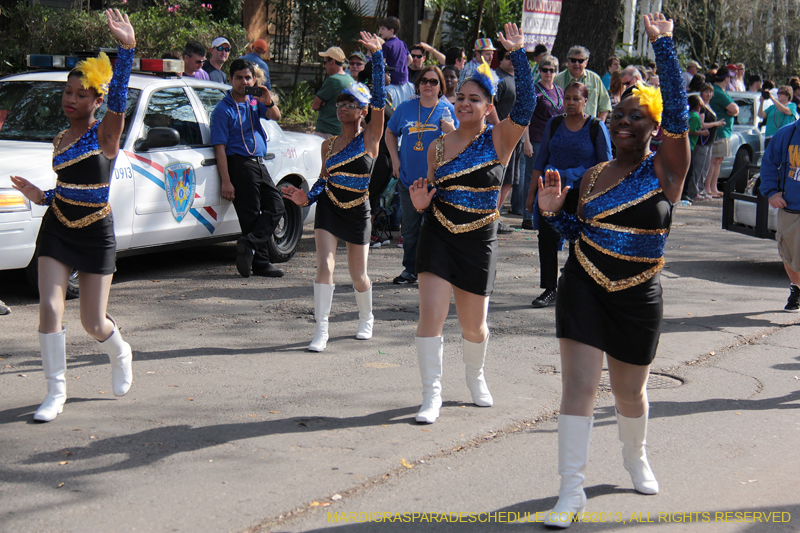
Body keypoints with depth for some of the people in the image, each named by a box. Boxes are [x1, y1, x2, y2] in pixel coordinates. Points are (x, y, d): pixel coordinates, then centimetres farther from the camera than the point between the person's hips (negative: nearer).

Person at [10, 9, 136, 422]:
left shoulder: (106, 133, -10)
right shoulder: (60, 141, 8)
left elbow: (119, 97, -30)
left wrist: (126, 49, -43)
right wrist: (39, 196, -1)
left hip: (96, 234, -4)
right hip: (57, 230, 5)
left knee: (93, 323, 2)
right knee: (49, 308, -10)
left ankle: (121, 354, 38)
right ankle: (55, 392, 1)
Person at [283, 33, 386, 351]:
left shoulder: (369, 139, -5)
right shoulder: (329, 145, 7)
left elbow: (379, 98, -15)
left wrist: (376, 55, -19)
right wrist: (306, 197, -3)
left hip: (358, 213, -2)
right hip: (328, 209, 2)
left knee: (358, 276, 9)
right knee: (324, 266, -12)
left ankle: (366, 319, 37)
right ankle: (321, 330, -9)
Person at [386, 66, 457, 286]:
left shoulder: (448, 110, -1)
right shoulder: (405, 108, 5)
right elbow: (390, 133, 20)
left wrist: (450, 129, -23)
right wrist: (395, 159, 8)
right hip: (409, 177, 3)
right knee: (409, 227, 9)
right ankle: (410, 269, 20)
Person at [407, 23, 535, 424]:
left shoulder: (498, 140, -4)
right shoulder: (438, 146, 5)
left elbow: (525, 105, -20)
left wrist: (518, 54, -24)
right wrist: (420, 203, -8)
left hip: (479, 243, -1)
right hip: (438, 237, 1)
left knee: (474, 327, 10)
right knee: (431, 315, -12)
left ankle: (476, 377, 40)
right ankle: (432, 394, -1)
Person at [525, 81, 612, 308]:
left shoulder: (596, 127, -3)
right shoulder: (554, 123, 7)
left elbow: (605, 164, -1)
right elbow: (542, 157, 11)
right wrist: (532, 191, 8)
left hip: (582, 191, -3)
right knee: (547, 236, -6)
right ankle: (549, 289, 2)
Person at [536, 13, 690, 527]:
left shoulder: (666, 168, -5)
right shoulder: (594, 174, 7)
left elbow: (678, 111, -20)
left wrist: (664, 44, -21)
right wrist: (553, 211, -3)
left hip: (638, 297, -2)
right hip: (584, 287, 2)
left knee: (631, 393, 14)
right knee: (579, 385, -7)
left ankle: (636, 458, 45)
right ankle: (572, 490, -1)